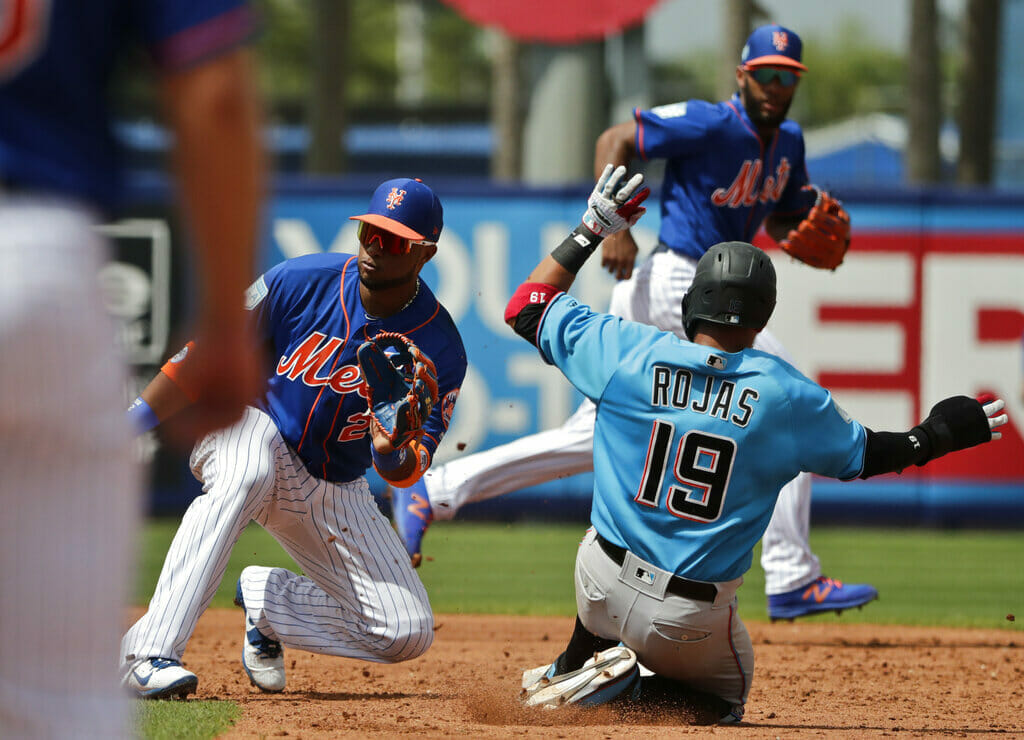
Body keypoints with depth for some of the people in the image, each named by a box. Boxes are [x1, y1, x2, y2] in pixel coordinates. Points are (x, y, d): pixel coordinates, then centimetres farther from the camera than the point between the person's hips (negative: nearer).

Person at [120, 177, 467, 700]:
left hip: (334, 491, 3)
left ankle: (265, 598, 17)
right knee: (248, 469, -42)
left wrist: (393, 453, -38)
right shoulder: (301, 282, -14)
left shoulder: (439, 347, -12)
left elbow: (411, 468, -13)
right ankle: (150, 654, -45)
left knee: (407, 632, -9)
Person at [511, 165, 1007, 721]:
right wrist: (936, 435, 23)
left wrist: (591, 229, 10)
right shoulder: (787, 396, -9)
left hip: (602, 588, 3)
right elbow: (862, 456, 7)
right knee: (727, 697, 24)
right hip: (692, 622, -3)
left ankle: (571, 674, 24)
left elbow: (526, 309, 4)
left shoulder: (629, 352, -8)